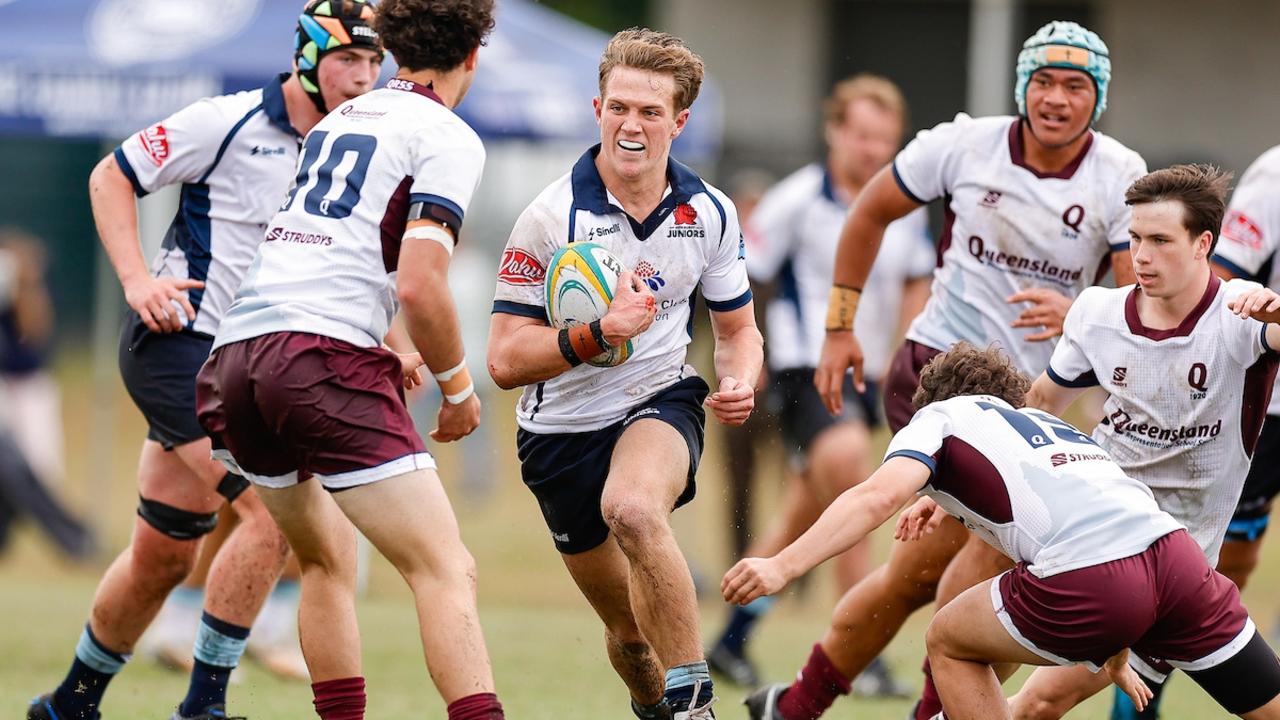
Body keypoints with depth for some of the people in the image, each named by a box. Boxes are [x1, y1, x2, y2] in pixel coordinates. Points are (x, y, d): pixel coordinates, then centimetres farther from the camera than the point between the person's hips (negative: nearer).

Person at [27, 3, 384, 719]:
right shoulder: (229, 123, -11)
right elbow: (110, 178, -3)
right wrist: (136, 279, -14)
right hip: (178, 343, -7)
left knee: (164, 556, 14)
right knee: (276, 510, -22)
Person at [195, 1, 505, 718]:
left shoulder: (339, 119, 25)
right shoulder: (449, 139, 1)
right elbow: (419, 285, -11)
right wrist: (457, 385, 4)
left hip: (231, 361, 8)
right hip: (324, 361, -8)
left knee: (328, 557, 25)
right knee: (447, 571, -12)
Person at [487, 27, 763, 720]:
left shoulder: (711, 213, -4)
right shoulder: (551, 217, -15)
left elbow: (738, 328, 11)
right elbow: (506, 360, -16)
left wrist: (739, 382, -12)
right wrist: (597, 333, -31)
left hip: (661, 402, 0)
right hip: (563, 428, 0)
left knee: (633, 507, -36)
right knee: (631, 630, 7)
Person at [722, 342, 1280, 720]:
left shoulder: (940, 416, 18)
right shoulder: (1055, 425, 38)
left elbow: (880, 496, -3)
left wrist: (782, 566, -10)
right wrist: (1116, 657, 61)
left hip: (1087, 576, -5)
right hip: (1174, 550, 5)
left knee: (949, 643, 20)